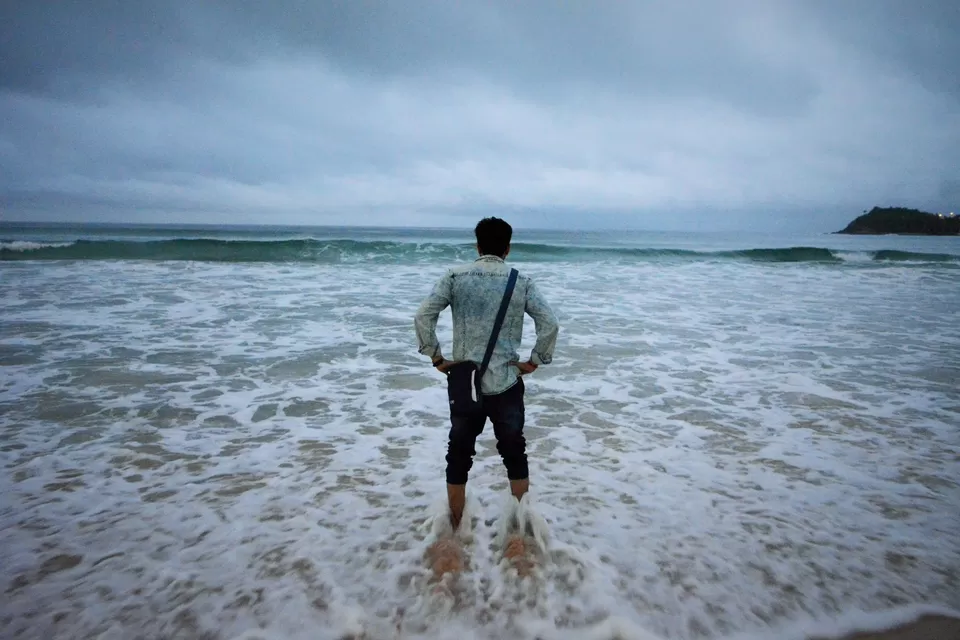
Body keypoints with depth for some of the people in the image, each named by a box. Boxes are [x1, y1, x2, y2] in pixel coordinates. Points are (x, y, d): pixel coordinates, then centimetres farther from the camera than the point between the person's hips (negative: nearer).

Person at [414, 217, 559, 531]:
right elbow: (550, 324, -8)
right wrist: (535, 361, 2)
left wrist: (436, 358, 0)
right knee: (514, 453, 15)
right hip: (507, 383, 0)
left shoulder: (455, 276, -1)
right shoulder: (521, 281, -1)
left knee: (459, 456, 12)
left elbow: (423, 316, -9)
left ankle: (456, 527, 22)